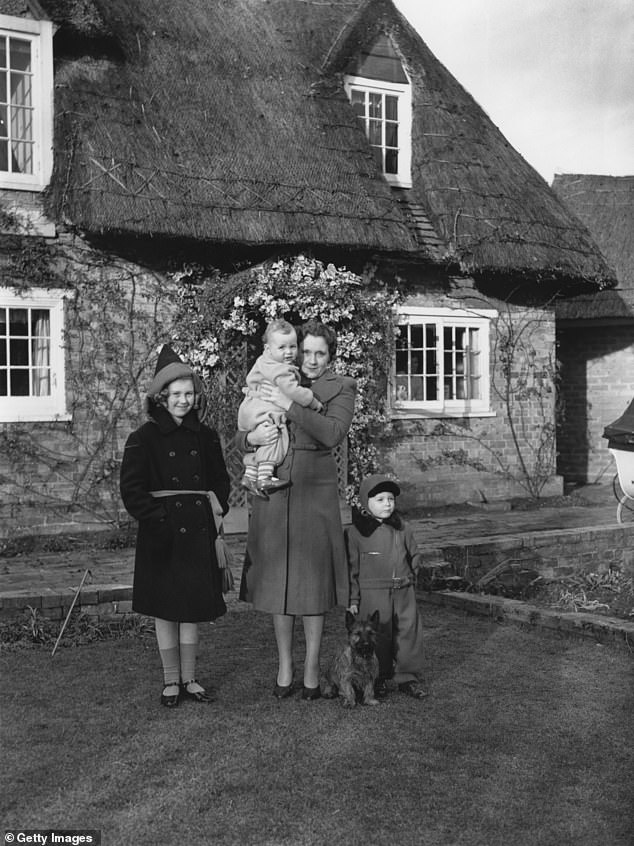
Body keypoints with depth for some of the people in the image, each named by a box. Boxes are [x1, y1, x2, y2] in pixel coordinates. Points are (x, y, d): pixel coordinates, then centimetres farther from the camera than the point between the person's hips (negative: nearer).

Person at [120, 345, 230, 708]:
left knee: (193, 609, 9)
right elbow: (132, 490, -6)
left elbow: (221, 480, 17)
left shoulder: (205, 437, 7)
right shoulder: (145, 438, -5)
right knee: (165, 610, 6)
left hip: (198, 532, 3)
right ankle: (171, 681, 20)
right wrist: (157, 516, -13)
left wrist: (217, 504, 1)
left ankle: (189, 678, 22)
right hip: (162, 535, -3)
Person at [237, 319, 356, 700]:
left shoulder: (341, 388, 3)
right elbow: (239, 437, 12)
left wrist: (289, 404, -18)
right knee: (277, 580, 8)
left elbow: (332, 434, -16)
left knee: (313, 581, 1)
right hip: (273, 494, 3)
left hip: (315, 493, -3)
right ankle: (284, 668, 20)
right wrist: (252, 437, -11)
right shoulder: (277, 383, 12)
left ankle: (312, 670, 14)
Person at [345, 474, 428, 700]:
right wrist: (352, 599, -5)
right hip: (373, 594, -4)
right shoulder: (356, 532, -7)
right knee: (378, 637, 2)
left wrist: (409, 579, 12)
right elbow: (351, 567, -4)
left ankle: (408, 677, 19)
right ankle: (378, 679, 18)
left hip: (404, 592, 4)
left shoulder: (403, 529, 5)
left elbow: (414, 556, 20)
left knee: (409, 633, 6)